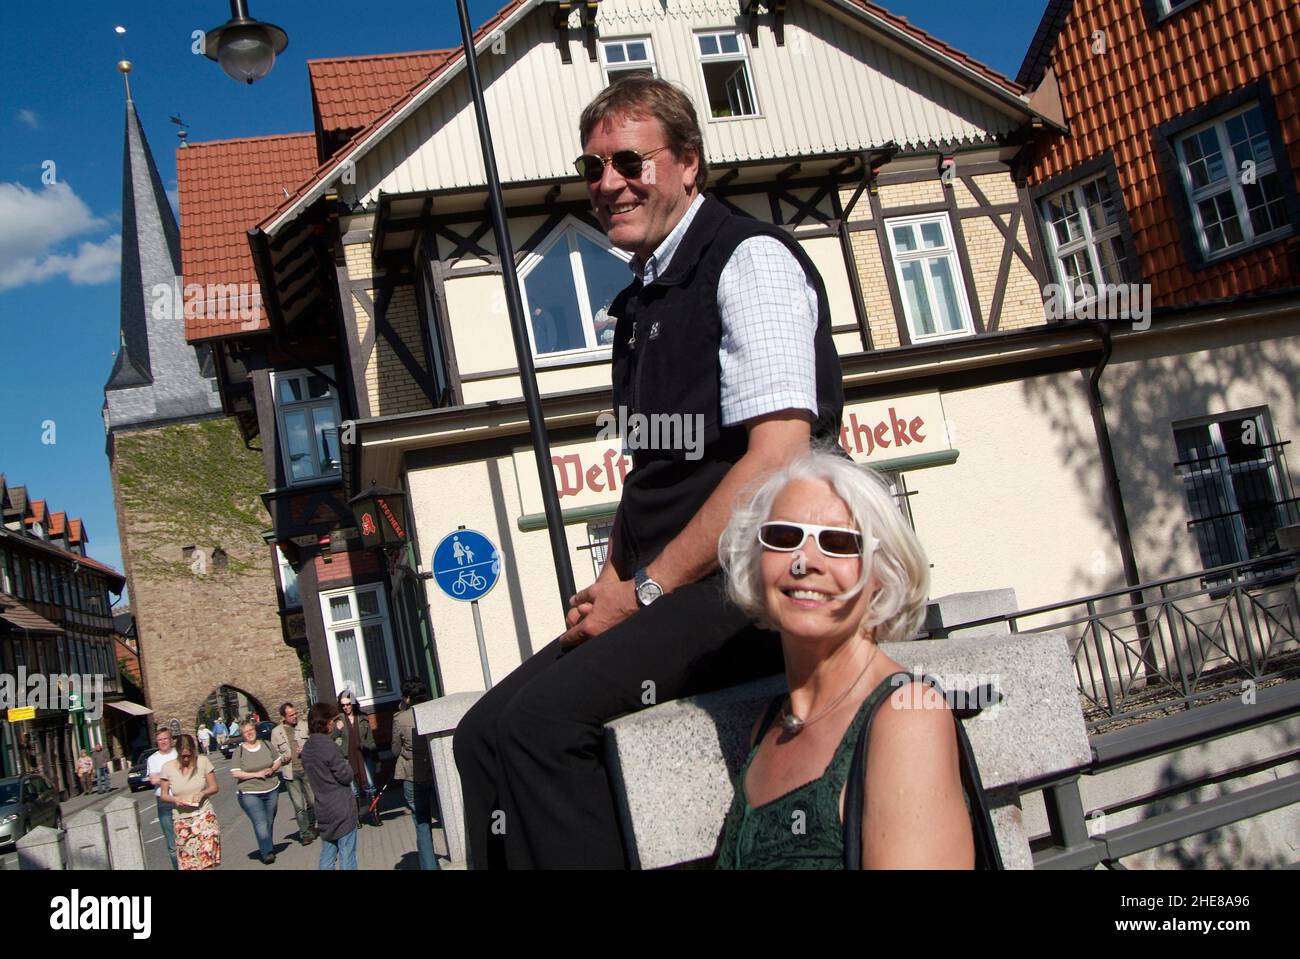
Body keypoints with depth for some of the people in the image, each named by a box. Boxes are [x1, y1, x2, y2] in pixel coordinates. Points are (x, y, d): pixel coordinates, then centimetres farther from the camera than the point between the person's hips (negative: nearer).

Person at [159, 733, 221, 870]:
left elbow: (215, 787, 5)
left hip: (204, 816, -1)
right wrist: (175, 800, -14)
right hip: (181, 820, 1)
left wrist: (202, 793, -14)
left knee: (207, 857, -14)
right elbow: (163, 795, 7)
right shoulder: (168, 768, 0)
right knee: (187, 861, 0)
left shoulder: (203, 761, -1)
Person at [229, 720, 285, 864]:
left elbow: (278, 761, 14)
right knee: (260, 823, -15)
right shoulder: (239, 751, -5)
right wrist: (256, 774, -16)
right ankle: (267, 852, -16)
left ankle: (265, 848, 28)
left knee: (269, 822, 12)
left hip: (271, 790, 4)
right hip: (249, 793, -4)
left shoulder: (266, 745, 6)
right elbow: (235, 773, -10)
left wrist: (272, 769, -8)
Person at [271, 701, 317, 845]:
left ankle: (311, 826, 27)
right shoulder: (276, 732, 4)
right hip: (290, 772, -1)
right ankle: (305, 833, 10)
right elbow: (274, 754, 11)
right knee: (299, 806, 0)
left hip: (306, 768, 1)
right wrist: (282, 758, -9)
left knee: (312, 801, 3)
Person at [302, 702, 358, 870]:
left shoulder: (307, 747, 6)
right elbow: (346, 776, -16)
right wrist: (346, 765, 3)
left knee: (327, 856, 15)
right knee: (347, 856, 0)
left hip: (323, 810, 7)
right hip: (342, 809, -7)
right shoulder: (328, 745, -18)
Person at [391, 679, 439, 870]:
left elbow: (396, 750, 2)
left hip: (412, 778, -2)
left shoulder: (400, 719, -8)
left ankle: (429, 865, 5)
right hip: (437, 774, 2)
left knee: (422, 826, 6)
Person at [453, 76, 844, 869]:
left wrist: (646, 590, -15)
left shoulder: (750, 259, -7)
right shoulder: (644, 298, 18)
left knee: (542, 719, -24)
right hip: (666, 591, 8)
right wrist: (610, 586, 6)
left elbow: (778, 458, -19)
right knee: (483, 732, -5)